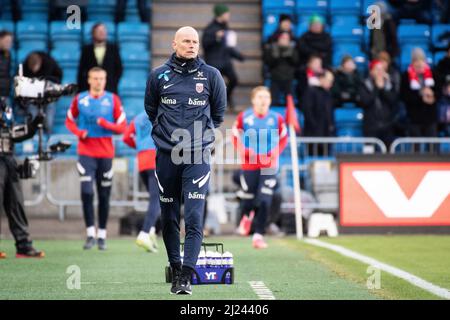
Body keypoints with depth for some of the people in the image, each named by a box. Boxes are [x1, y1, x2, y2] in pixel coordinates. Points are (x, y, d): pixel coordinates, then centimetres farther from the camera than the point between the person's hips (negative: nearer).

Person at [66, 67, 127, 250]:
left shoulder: (113, 100, 2)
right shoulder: (79, 99, 4)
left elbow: (122, 127, 2)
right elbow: (69, 121, 15)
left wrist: (105, 124, -16)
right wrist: (78, 132, -5)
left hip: (106, 153, 0)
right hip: (86, 153, 0)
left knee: (104, 196, 5)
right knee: (86, 192, -13)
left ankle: (102, 235, 15)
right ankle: (90, 234, -6)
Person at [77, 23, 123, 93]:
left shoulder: (113, 48, 8)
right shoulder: (86, 49, 6)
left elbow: (119, 68, 10)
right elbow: (81, 70, 7)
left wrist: (114, 83, 0)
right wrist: (80, 89, 2)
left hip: (109, 89, 0)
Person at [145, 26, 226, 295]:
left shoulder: (211, 75, 4)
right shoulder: (158, 76, 5)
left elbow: (219, 112, 16)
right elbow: (151, 109, 19)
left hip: (198, 155, -2)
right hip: (166, 155, 2)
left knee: (194, 218, -11)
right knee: (169, 219, 7)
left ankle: (186, 276, -13)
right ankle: (175, 270, 19)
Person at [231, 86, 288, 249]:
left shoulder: (276, 119, -2)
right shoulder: (244, 117, -4)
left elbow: (283, 137, 11)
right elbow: (236, 136, 7)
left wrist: (276, 151, -5)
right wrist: (243, 150, -9)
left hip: (269, 166, 0)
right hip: (249, 165, 0)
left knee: (265, 202, -9)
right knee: (247, 199, 6)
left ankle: (258, 235, 0)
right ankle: (245, 217, 43)